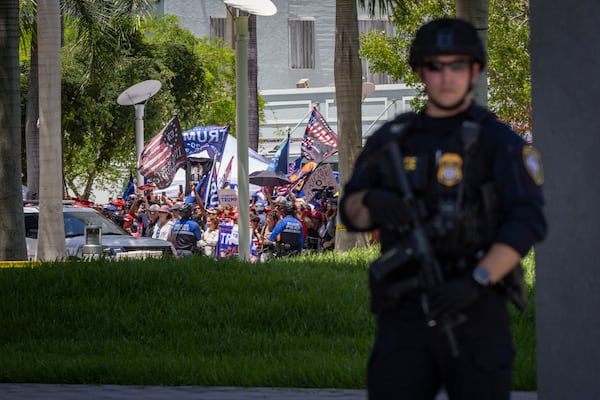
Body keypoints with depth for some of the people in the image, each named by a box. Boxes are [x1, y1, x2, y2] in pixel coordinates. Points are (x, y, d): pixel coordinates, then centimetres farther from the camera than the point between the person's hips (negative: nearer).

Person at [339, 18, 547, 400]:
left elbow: (528, 222, -11)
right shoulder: (392, 140, 13)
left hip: (474, 313, -3)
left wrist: (476, 283, -24)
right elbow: (353, 215, 12)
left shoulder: (497, 141, -1)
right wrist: (373, 200, -13)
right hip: (404, 318, 3)